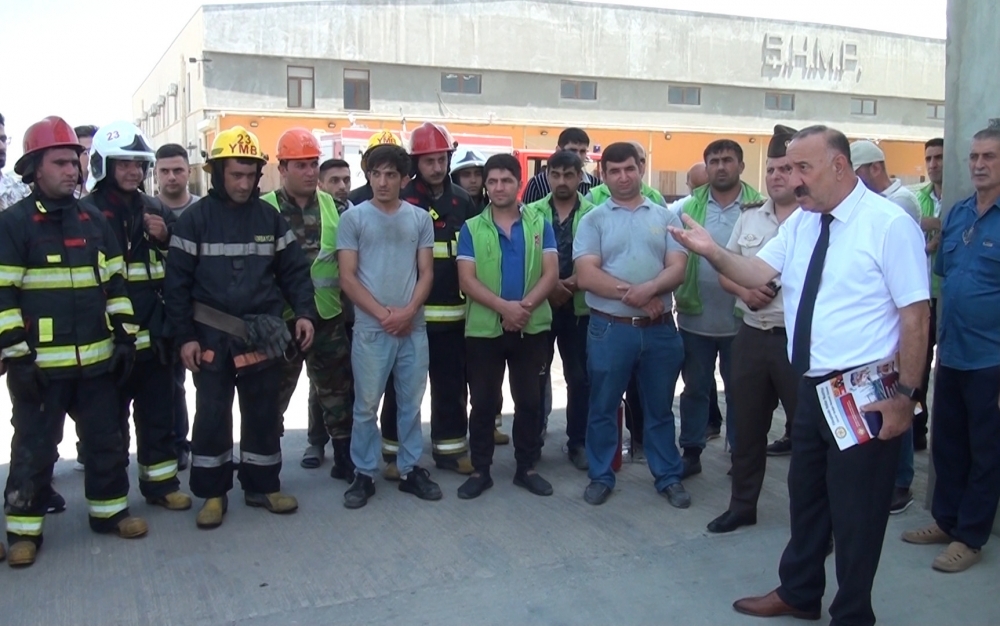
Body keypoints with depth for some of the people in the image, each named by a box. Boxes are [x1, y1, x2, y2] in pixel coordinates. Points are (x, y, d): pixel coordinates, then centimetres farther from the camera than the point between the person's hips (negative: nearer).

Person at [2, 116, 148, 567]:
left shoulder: (94, 221, 10)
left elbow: (115, 284, 13)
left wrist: (125, 337, 7)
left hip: (95, 357, 5)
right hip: (40, 361, -5)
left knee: (106, 438, 14)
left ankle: (109, 509, 29)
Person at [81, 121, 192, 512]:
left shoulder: (156, 211, 12)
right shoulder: (86, 212, -6)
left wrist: (166, 240, -3)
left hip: (154, 334, 5)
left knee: (159, 414, 13)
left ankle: (161, 482, 26)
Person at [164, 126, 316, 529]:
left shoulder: (270, 217, 5)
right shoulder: (195, 219, -4)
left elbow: (294, 270, 8)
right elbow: (177, 282, -4)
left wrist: (304, 311, -6)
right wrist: (185, 336, -9)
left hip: (264, 334, 3)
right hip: (212, 336, -3)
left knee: (264, 412, 11)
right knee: (212, 414, 5)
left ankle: (262, 486, 25)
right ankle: (213, 492, 19)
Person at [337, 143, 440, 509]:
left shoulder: (420, 218, 6)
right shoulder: (353, 218, 0)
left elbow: (426, 273, 5)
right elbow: (348, 278, -3)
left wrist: (408, 311, -11)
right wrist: (382, 314, -10)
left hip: (413, 327, 2)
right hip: (370, 328, -2)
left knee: (411, 403, 11)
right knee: (366, 405, 5)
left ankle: (410, 469, 23)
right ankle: (364, 474, 17)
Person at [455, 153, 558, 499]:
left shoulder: (540, 224, 4)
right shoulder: (472, 228, 2)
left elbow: (550, 274, -4)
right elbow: (467, 281, -7)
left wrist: (525, 306, -19)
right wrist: (504, 307, -20)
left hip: (532, 328, 1)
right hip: (484, 329, -1)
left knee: (529, 400, 9)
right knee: (483, 402, 6)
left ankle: (527, 467, 22)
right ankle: (480, 470, 17)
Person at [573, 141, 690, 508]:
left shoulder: (665, 217, 7)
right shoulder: (593, 220, 2)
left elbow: (677, 268, -2)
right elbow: (586, 276, -9)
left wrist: (649, 289, -22)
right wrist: (632, 295, -15)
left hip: (659, 328, 2)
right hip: (609, 328, -1)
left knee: (660, 408, 13)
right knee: (603, 407, 9)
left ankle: (668, 477, 26)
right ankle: (601, 477, 23)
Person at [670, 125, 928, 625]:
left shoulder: (889, 224, -14)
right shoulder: (800, 222, 8)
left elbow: (915, 314, -15)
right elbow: (758, 273, 2)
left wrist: (905, 394, -16)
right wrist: (713, 252, -15)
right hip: (812, 387, 7)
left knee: (855, 510, 6)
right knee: (805, 496, 21)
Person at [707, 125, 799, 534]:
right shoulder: (749, 219, 11)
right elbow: (725, 270, 14)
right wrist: (744, 291, -5)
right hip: (752, 336, 6)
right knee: (748, 426, 16)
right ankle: (742, 505, 30)